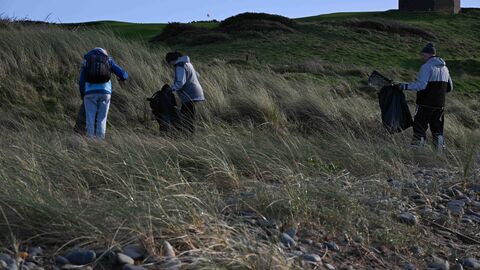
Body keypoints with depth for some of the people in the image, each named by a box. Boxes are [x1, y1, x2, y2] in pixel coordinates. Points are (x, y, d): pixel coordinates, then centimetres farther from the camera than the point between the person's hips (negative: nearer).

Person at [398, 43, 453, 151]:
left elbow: (421, 85, -21)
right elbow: (449, 87, 21)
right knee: (438, 129, 15)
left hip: (426, 104, -8)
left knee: (419, 127, -4)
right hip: (440, 105, 8)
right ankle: (441, 150, 18)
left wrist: (406, 86, -17)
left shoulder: (427, 66, -11)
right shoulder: (444, 68, 15)